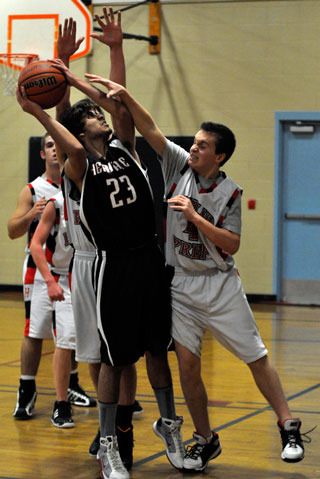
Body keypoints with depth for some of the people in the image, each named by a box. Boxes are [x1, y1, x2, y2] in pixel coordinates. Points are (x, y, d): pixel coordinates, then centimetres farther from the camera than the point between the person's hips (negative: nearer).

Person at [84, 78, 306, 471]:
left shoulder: (229, 193, -6)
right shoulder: (179, 164, -1)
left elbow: (232, 245, -11)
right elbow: (150, 130, -10)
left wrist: (195, 217, -19)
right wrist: (124, 95, -22)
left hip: (220, 284, -2)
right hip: (180, 285, 2)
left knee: (256, 358, 2)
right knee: (187, 364, -2)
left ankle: (289, 429, 13)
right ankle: (205, 441, 12)